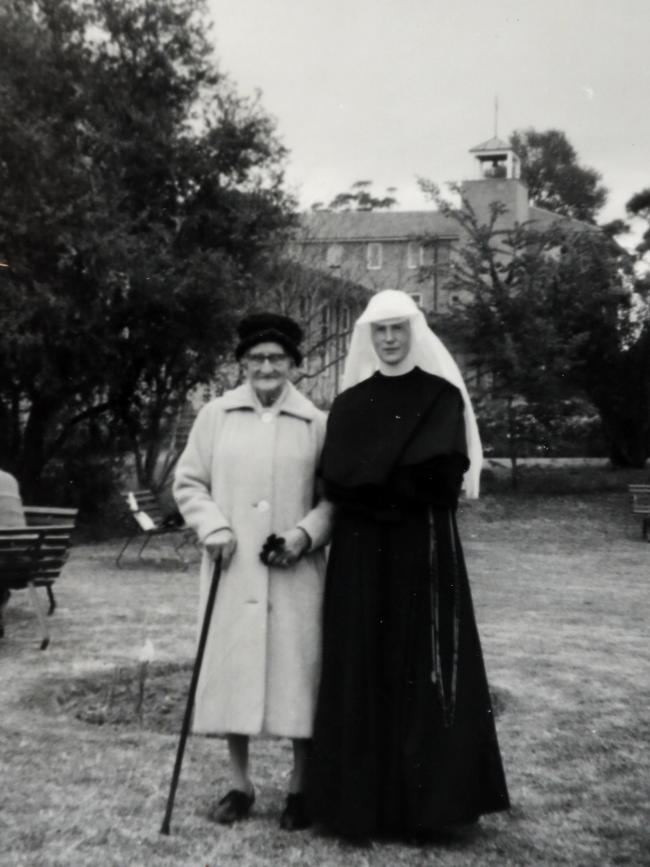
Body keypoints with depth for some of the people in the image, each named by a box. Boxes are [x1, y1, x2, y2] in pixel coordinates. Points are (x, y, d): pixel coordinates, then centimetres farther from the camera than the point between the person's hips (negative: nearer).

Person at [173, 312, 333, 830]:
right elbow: (188, 482, 8)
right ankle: (240, 784, 20)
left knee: (298, 671, 2)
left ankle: (300, 788, 16)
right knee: (232, 668, 5)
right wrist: (213, 526, -7)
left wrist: (306, 533, -11)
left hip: (295, 572, -1)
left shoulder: (317, 423, 3)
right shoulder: (216, 416, 5)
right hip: (233, 568, 1)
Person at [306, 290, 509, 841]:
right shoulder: (348, 403, 10)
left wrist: (372, 479, -10)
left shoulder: (443, 395, 3)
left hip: (426, 553, -2)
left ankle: (426, 802, 6)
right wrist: (405, 480, -13)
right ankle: (363, 802, 8)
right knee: (362, 671, 0)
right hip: (362, 556, 2)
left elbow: (445, 476, -12)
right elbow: (333, 482, -4)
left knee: (424, 669, -3)